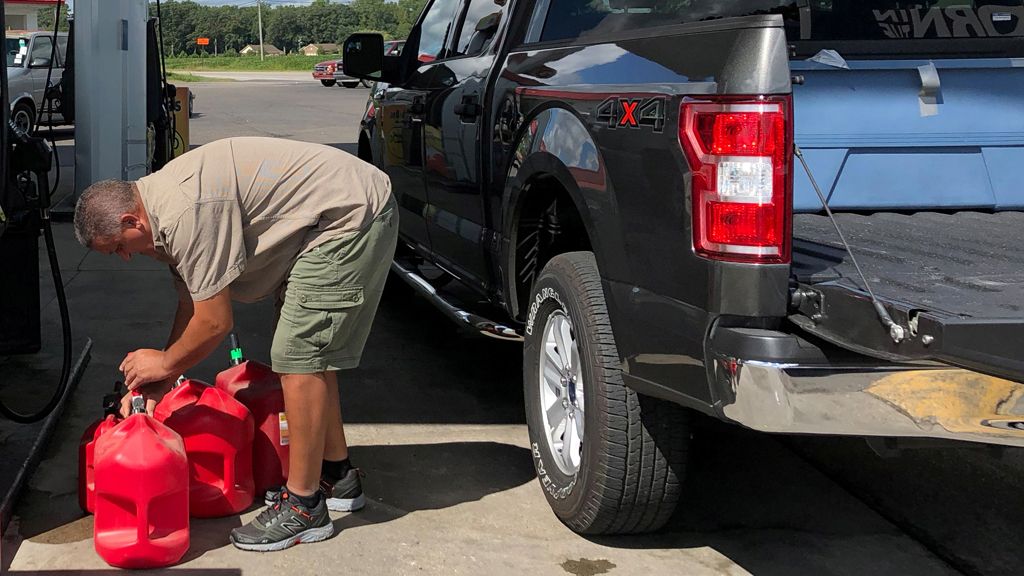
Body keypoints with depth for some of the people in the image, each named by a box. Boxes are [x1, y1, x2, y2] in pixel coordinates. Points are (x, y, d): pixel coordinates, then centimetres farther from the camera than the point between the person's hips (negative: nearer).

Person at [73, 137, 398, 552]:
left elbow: (215, 322, -17)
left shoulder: (186, 214, -23)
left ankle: (304, 507, -3)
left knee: (300, 357, -11)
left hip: (351, 216, -11)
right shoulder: (164, 205, 10)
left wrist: (164, 364, 0)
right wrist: (161, 379, 14)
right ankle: (337, 476, 30)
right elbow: (191, 303, 18)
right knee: (308, 353, 18)